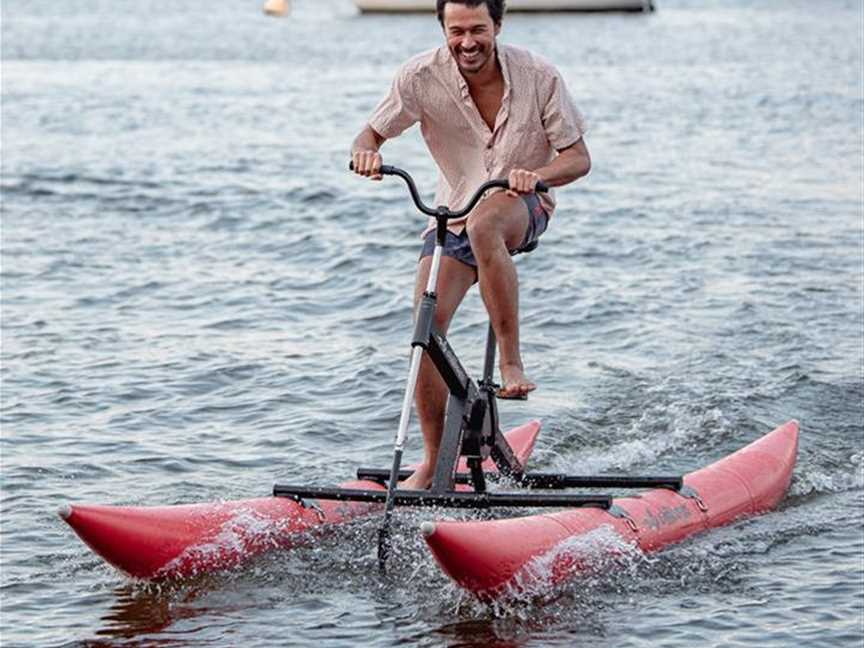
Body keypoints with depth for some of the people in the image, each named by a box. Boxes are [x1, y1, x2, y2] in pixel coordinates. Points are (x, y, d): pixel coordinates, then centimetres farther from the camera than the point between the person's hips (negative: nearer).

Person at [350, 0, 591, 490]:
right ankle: (434, 462, 2)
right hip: (453, 209, 3)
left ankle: (512, 361, -30)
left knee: (483, 224, -39)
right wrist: (367, 154, -29)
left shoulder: (538, 77, -17)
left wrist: (537, 175, -35)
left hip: (523, 208, -3)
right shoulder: (422, 77, -14)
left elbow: (579, 158, -13)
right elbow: (371, 135, -4)